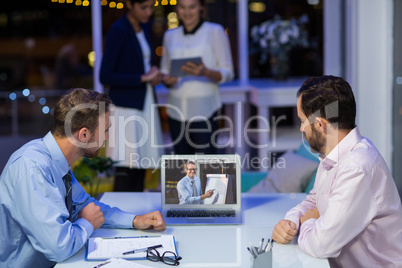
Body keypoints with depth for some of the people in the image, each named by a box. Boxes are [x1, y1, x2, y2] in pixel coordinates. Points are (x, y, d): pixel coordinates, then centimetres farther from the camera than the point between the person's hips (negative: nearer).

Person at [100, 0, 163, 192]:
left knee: (141, 167, 8)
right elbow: (105, 76, -16)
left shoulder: (145, 27, 13)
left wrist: (153, 73, 4)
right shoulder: (118, 31, -12)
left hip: (145, 104, 8)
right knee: (125, 169, -7)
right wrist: (143, 78, -14)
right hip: (126, 107, -8)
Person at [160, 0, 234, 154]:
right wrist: (166, 80, -6)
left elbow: (227, 73, -1)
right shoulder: (170, 36, 14)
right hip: (177, 111, 5)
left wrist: (205, 72, -21)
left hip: (204, 111, -4)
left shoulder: (215, 32, 0)